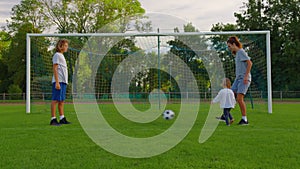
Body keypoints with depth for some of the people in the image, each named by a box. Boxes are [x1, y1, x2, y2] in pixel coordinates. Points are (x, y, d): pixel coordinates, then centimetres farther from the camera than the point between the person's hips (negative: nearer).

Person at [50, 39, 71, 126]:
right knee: (55, 100, -7)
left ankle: (62, 118, 13)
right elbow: (55, 69, -12)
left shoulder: (61, 56, 22)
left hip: (63, 81, 9)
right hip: (58, 82, -9)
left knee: (62, 101, 10)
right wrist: (57, 82, -18)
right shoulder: (57, 55, -6)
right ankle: (53, 119, -6)